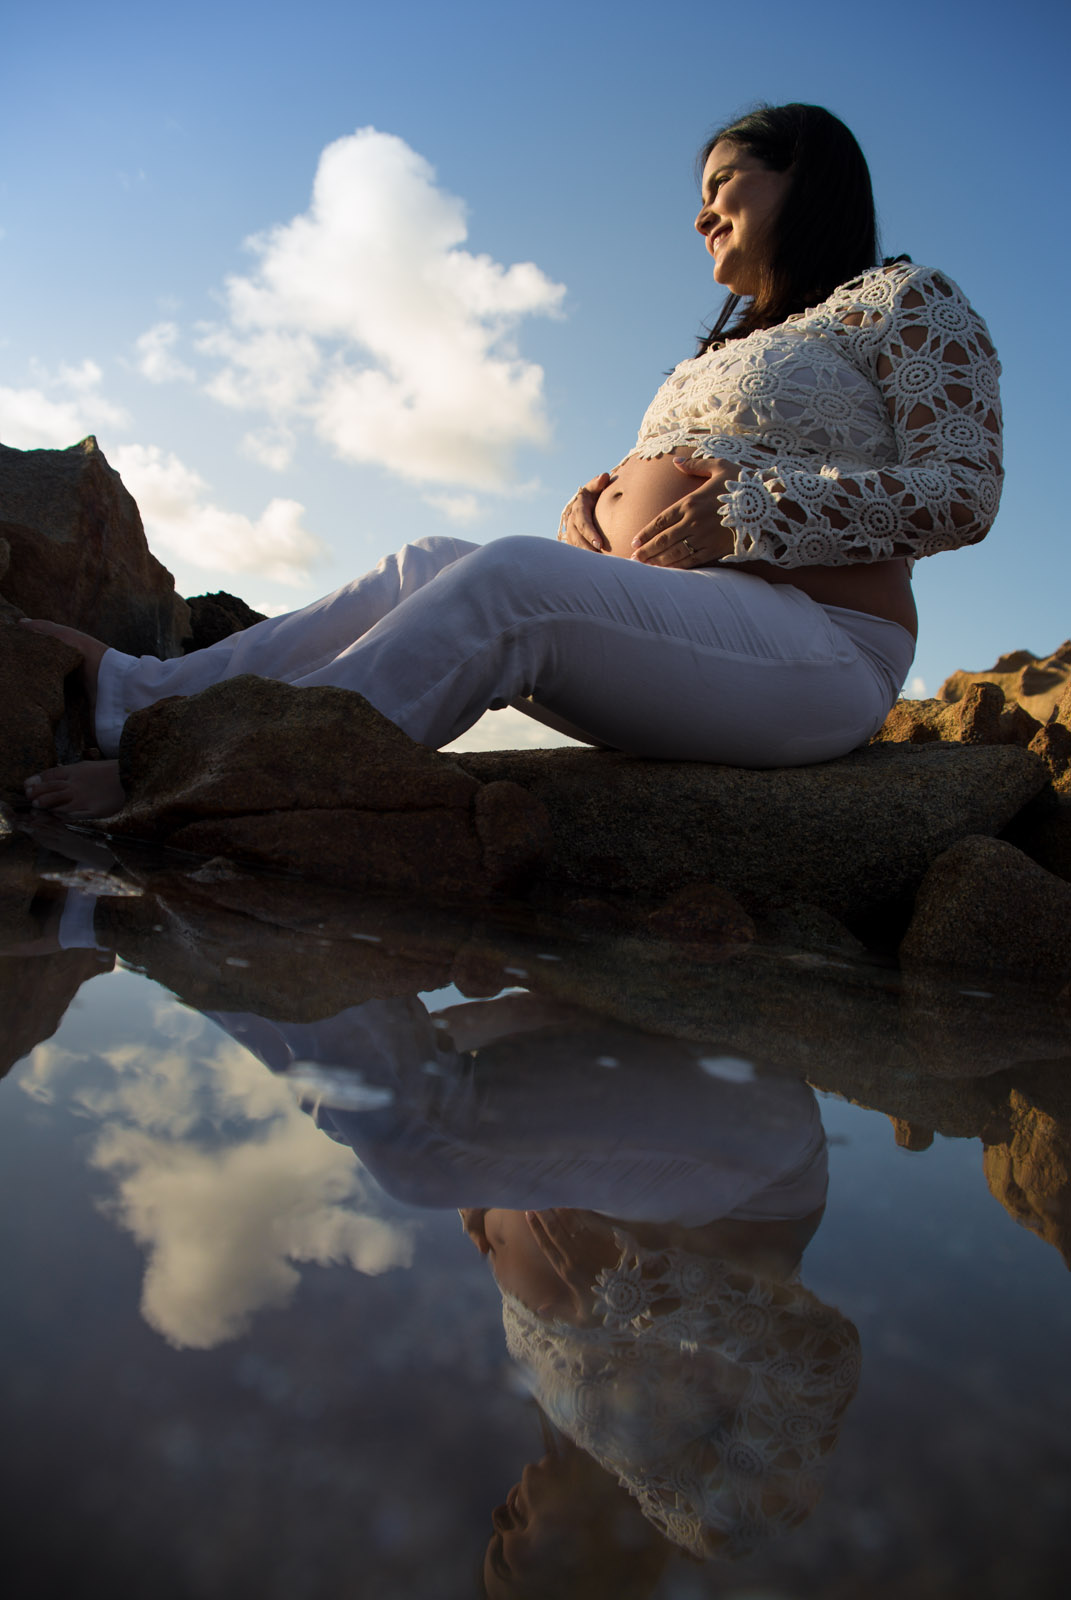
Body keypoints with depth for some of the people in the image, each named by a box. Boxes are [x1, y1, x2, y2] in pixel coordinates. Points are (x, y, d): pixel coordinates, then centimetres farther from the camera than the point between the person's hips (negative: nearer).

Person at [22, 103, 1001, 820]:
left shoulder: (904, 301, 7)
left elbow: (963, 492, -7)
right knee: (424, 568, -6)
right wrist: (595, 508, 2)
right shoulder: (732, 349, 30)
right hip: (663, 626, 8)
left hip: (816, 650, -7)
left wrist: (746, 512, -14)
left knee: (512, 575, -30)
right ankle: (138, 691, -9)